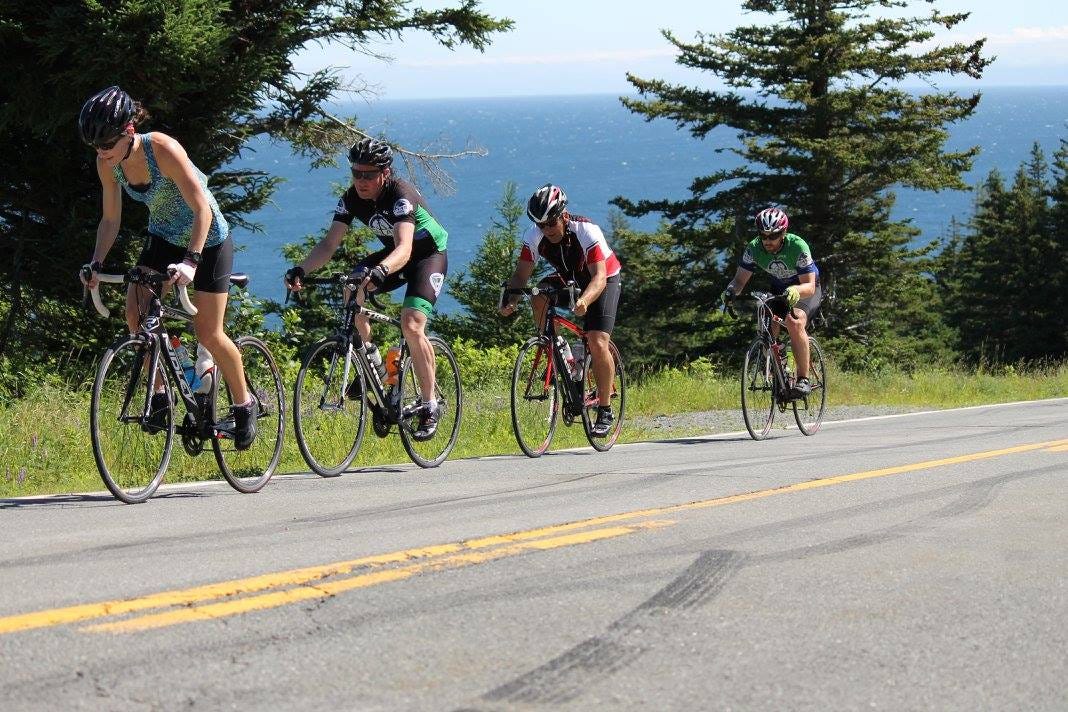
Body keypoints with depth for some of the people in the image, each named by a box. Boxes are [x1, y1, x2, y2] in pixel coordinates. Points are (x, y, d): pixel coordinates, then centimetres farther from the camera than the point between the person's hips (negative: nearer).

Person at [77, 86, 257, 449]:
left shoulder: (163, 149, -32)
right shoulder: (108, 164, -13)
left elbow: (202, 208, -33)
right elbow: (111, 219, -1)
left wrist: (191, 260, -43)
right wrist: (96, 262, -15)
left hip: (207, 238, -6)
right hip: (162, 237, 6)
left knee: (208, 333, -6)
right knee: (135, 311, -13)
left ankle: (244, 404, 14)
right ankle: (159, 394, 2)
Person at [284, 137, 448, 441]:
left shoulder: (401, 195, -32)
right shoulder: (352, 198, -14)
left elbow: (404, 248, -45)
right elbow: (330, 243, -17)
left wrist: (380, 270, -65)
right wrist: (301, 269, -35)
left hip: (429, 254, -6)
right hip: (392, 254, 6)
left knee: (411, 325, -25)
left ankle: (429, 407, -13)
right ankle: (369, 356, 1)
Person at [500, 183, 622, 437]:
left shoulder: (586, 232, -34)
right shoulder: (535, 236, -22)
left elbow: (599, 277, -41)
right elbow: (522, 273, -21)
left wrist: (584, 301, -61)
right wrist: (511, 299, -42)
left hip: (603, 280, -5)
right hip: (568, 279, 5)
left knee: (598, 343, -20)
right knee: (539, 297, -24)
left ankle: (605, 410, -8)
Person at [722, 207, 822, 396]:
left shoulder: (797, 246, -31)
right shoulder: (754, 248, -20)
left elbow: (809, 285, -33)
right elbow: (741, 278, -15)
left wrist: (795, 292, -55)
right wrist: (731, 291, -39)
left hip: (805, 290, -5)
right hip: (778, 290, 5)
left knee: (794, 322, -32)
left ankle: (803, 379, -28)